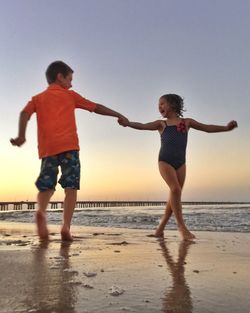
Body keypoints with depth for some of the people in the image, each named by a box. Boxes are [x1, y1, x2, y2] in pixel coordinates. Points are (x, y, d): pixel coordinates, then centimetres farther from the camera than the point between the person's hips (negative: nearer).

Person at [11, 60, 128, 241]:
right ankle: (66, 226, -15)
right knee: (71, 187, -1)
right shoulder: (70, 95, 16)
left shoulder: (37, 98, 21)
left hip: (47, 148, 3)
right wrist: (119, 115, 26)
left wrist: (21, 136, -6)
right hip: (68, 146, -3)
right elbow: (96, 107, 19)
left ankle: (41, 211, -20)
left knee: (46, 186, 10)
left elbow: (25, 114, 3)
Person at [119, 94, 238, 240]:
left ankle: (160, 228, 11)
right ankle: (182, 226, -12)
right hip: (165, 161, -3)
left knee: (175, 195, 1)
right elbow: (143, 126, -4)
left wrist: (226, 128, 1)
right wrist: (128, 123, -22)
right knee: (175, 189, -21)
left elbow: (208, 128, 13)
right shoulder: (161, 124, 11)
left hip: (180, 162, 3)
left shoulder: (187, 122, 15)